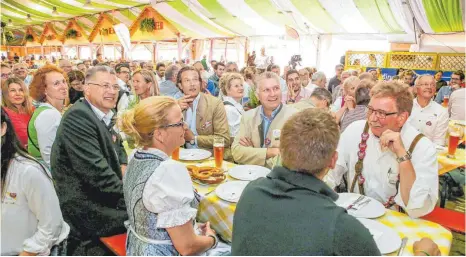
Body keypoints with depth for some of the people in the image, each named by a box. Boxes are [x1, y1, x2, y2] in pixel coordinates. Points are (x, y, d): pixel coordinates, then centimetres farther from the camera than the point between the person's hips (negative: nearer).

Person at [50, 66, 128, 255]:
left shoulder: (104, 115, 8)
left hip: (101, 200, 9)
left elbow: (117, 146, 23)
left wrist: (123, 168, 3)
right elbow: (97, 172, -27)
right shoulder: (78, 117, -20)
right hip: (85, 211, -9)